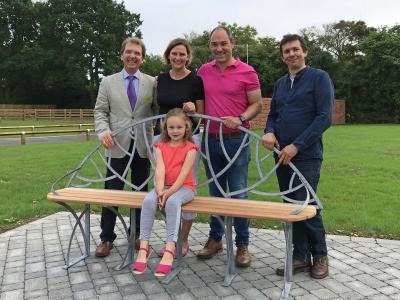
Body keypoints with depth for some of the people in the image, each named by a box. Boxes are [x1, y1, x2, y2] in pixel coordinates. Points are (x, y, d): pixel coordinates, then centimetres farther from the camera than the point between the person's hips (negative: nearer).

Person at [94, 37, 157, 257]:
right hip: (118, 146, 0)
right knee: (112, 192, 3)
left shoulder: (152, 82, 7)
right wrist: (103, 131, -13)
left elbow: (157, 111, 5)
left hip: (143, 146, 1)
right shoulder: (108, 82, 8)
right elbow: (100, 111, 5)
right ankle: (107, 238, 16)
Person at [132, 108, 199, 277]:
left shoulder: (190, 148, -3)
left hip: (183, 187, -3)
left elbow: (184, 173, -13)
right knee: (148, 201, -28)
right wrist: (160, 190, -22)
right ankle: (144, 247, -27)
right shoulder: (161, 147, 8)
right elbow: (160, 169, -6)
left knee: (172, 201, -37)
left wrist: (169, 192, -22)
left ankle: (170, 250, -38)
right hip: (164, 186, 4)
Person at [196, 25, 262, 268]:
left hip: (236, 140, -4)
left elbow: (256, 104, -2)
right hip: (210, 139, 4)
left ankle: (242, 245, 13)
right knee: (215, 193, 13)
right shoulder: (204, 71, 9)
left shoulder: (247, 72, -2)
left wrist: (240, 119, -19)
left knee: (238, 194, -1)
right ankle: (215, 239, 27)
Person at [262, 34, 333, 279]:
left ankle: (320, 255, 17)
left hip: (307, 155, -6)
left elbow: (325, 117, -11)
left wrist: (297, 145, -17)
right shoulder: (280, 84, 16)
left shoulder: (319, 78, -3)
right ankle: (301, 257, 21)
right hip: (283, 155, 6)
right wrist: (270, 132, -3)